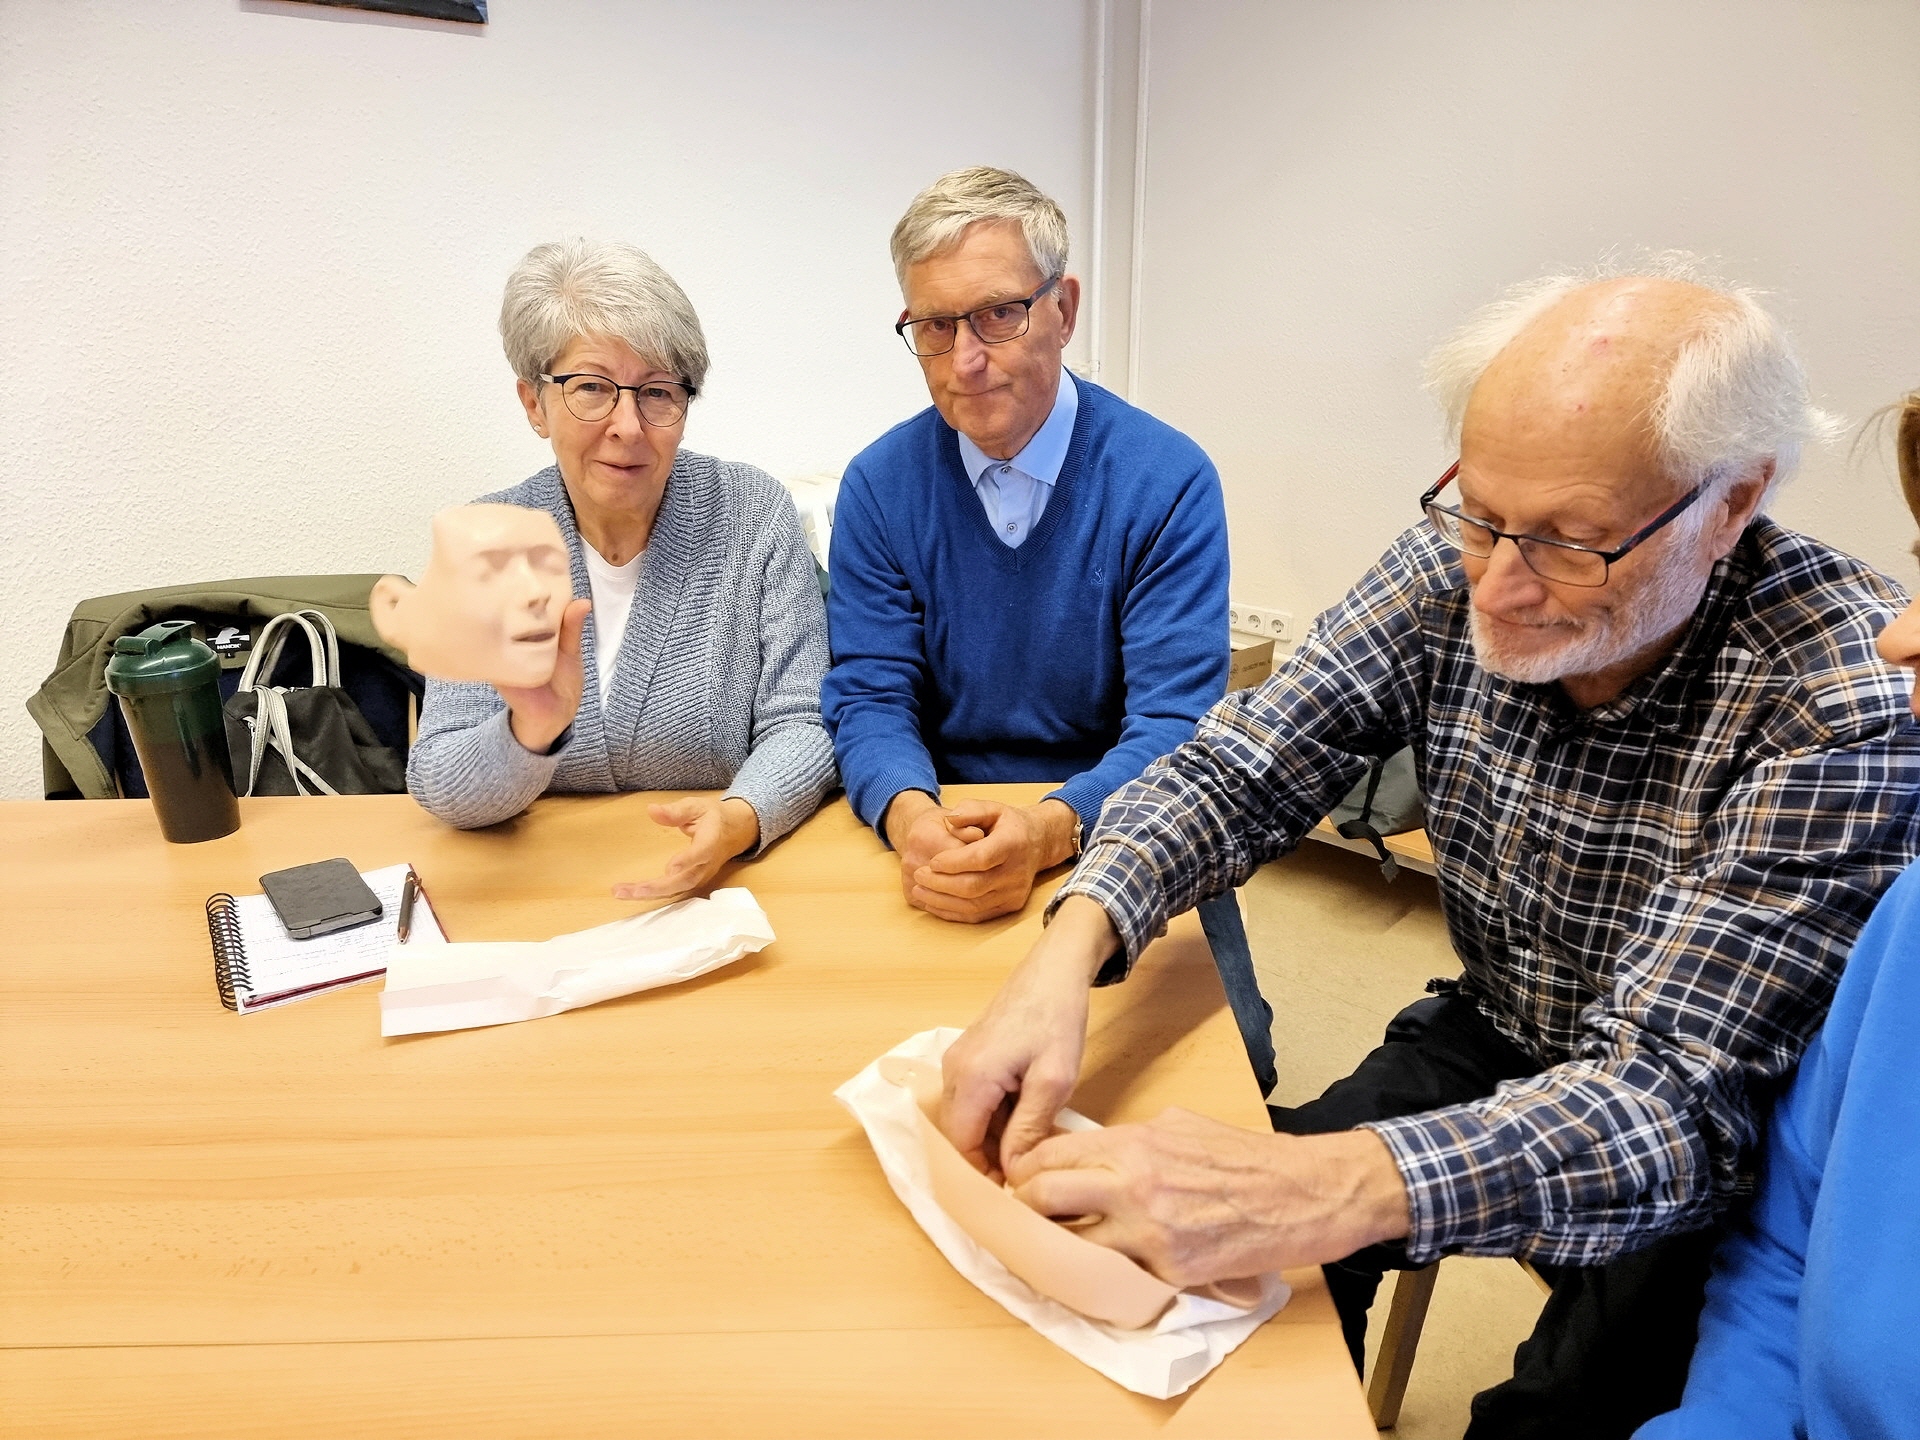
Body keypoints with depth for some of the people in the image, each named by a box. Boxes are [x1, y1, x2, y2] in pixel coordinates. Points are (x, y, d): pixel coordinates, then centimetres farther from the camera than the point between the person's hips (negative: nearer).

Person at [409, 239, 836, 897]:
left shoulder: (750, 512, -5)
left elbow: (799, 725, -6)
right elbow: (441, 789, -6)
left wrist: (741, 819, -26)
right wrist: (528, 734, -27)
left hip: (724, 883, 0)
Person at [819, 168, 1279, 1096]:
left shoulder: (1167, 480, -8)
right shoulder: (879, 487, -1)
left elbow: (1174, 725, -13)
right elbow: (869, 699, -3)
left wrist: (1051, 827, -33)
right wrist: (909, 812, -27)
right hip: (942, 850, 1)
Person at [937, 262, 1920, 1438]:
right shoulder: (1458, 567, -15)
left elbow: (1676, 1101, -32)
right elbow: (1241, 771, -14)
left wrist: (1322, 1193, -49)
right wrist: (1073, 947, -34)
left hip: (1730, 1152, -3)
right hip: (1492, 1042, 4)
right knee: (1228, 1252, -11)